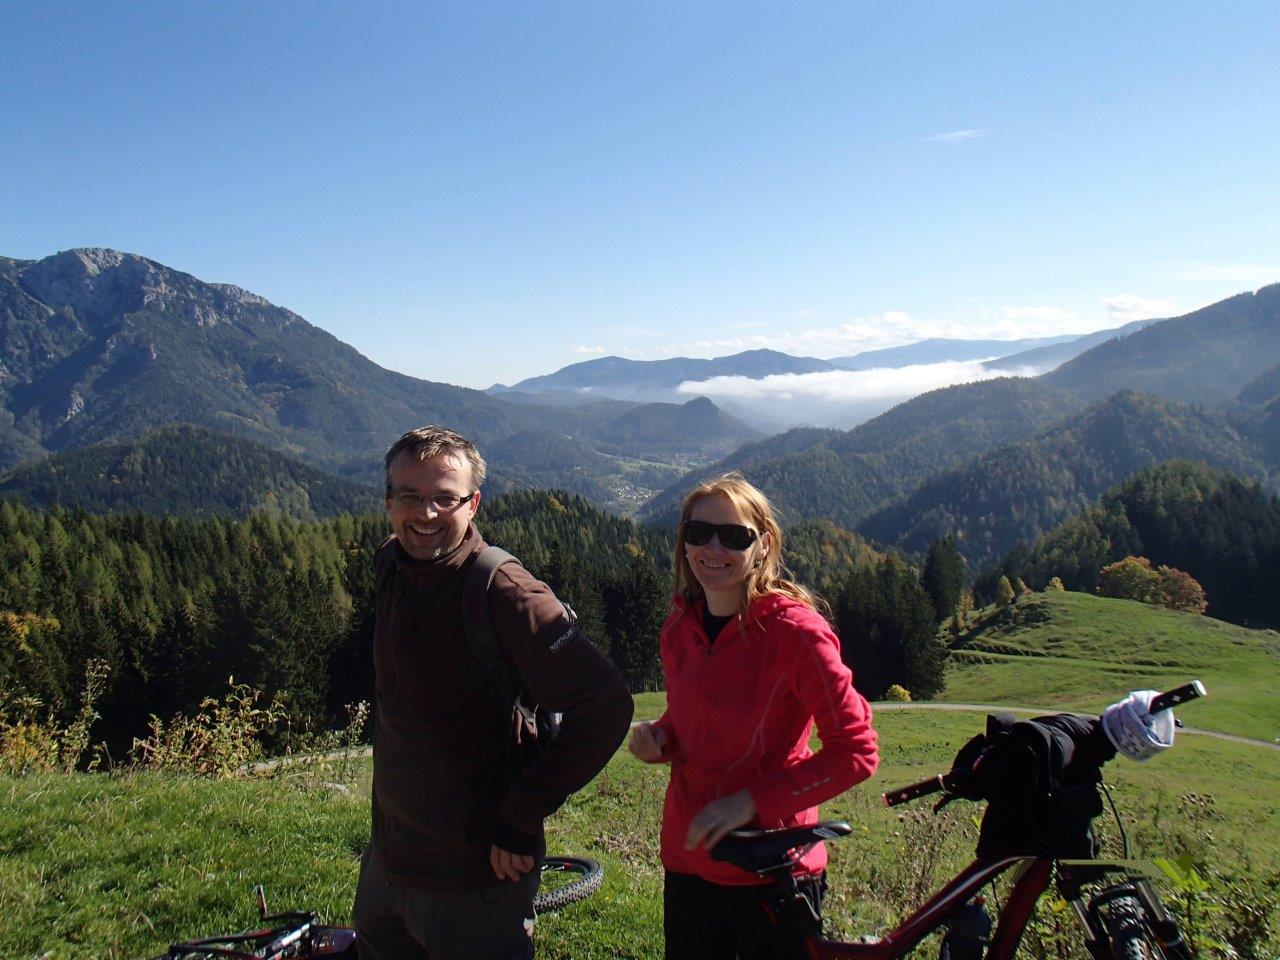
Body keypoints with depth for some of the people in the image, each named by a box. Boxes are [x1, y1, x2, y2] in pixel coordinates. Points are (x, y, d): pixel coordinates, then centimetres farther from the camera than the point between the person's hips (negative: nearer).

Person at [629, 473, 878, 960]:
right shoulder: (679, 625, 1)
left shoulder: (795, 630, -18)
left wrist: (751, 801, -21)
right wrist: (658, 737, -6)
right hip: (687, 863, 5)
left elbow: (856, 752, -17)